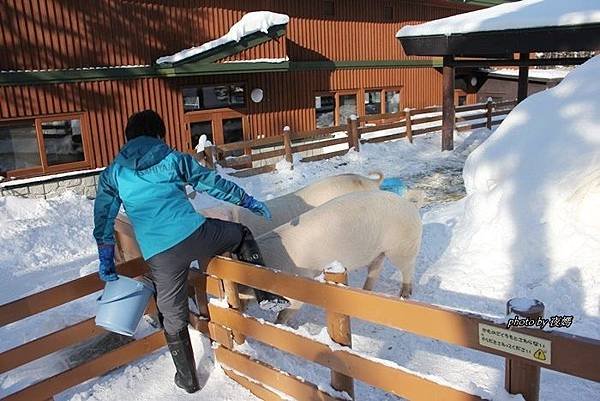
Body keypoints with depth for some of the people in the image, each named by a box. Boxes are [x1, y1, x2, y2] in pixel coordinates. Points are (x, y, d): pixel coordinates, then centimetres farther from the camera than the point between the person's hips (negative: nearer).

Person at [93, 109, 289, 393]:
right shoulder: (174, 158, 13)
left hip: (159, 256, 1)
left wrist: (106, 261, 27)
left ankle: (188, 379, 36)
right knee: (242, 234, 29)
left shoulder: (113, 173, 17)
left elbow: (103, 219, 19)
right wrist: (249, 202, 26)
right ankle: (267, 296, 22)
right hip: (197, 235, -1)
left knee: (173, 319, 19)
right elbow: (214, 183, 16)